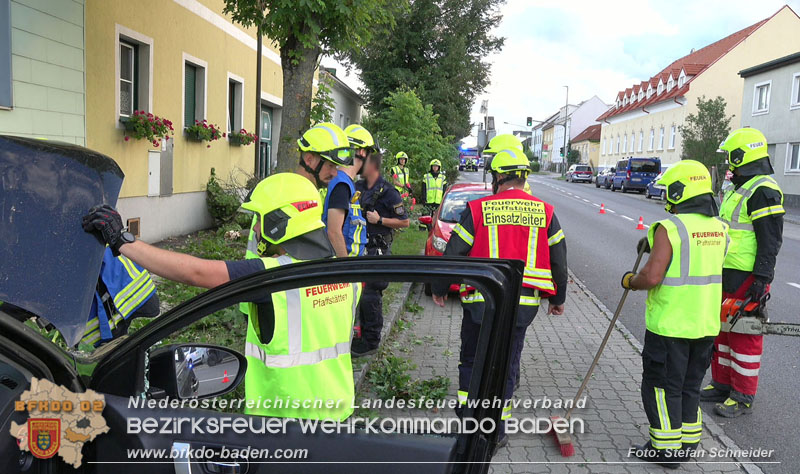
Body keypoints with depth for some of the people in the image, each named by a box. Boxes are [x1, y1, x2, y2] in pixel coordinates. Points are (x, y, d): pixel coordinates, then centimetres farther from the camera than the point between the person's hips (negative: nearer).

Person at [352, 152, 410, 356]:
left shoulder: (388, 192, -11)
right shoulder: (358, 187, 11)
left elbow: (405, 221, -8)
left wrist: (380, 220, -16)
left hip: (378, 249, -8)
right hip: (361, 247, 8)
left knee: (371, 295, -5)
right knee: (360, 292, 14)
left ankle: (371, 341, 6)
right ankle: (364, 334, 27)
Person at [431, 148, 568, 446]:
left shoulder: (478, 209, -5)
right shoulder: (545, 212, 2)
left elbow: (453, 254, -2)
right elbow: (559, 260, 8)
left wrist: (439, 289, 12)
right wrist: (558, 299, 21)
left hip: (481, 301, -2)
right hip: (523, 304, 2)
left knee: (471, 362, 18)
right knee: (506, 366, 15)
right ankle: (496, 431, 22)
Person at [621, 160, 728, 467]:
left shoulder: (670, 228, -19)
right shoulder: (719, 229, 4)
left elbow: (652, 277, -24)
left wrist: (629, 281, -5)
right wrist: (655, 245, 21)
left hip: (670, 325, -7)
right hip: (706, 325, 7)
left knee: (662, 386, 7)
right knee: (690, 385, 21)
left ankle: (666, 449, 17)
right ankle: (688, 442, 33)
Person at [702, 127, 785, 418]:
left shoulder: (763, 190, -16)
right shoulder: (739, 189, 16)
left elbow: (771, 240, -21)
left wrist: (762, 278, -24)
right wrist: (718, 270, 24)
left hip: (747, 280, -10)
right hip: (726, 276, 10)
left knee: (745, 337, 0)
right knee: (723, 330, 17)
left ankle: (743, 397, 11)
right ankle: (722, 385, 29)